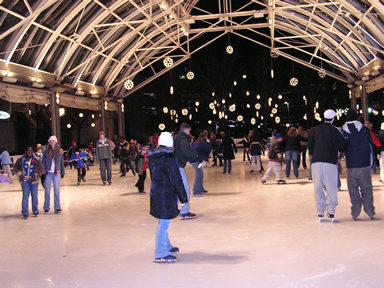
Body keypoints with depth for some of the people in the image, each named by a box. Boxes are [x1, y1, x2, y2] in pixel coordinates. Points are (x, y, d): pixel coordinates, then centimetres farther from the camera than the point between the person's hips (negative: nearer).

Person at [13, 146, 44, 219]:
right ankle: (25, 213, -4)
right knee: (25, 196, -6)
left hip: (34, 180, 1)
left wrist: (36, 175, -3)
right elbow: (15, 168, 13)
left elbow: (41, 169, 9)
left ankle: (35, 211, 21)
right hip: (25, 181, -1)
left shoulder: (36, 160, 5)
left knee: (34, 196, 7)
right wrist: (20, 175, 1)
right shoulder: (21, 160, 5)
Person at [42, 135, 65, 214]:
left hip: (56, 173, 0)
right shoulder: (46, 152, 3)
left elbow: (61, 162, 13)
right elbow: (43, 162, 5)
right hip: (48, 173, 0)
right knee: (47, 191, 4)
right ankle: (46, 207, 16)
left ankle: (57, 208, 0)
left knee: (57, 190, -4)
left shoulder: (59, 152, 6)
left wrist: (62, 172, 14)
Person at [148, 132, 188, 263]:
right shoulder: (169, 157, -17)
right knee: (164, 223, -3)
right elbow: (176, 179, -15)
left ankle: (166, 246, 36)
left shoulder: (152, 157, 7)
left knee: (163, 222, 21)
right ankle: (161, 254, 2)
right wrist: (183, 197, -8)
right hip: (167, 194, -8)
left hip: (156, 192, 8)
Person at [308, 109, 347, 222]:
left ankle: (320, 213, 5)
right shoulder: (335, 130, 3)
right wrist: (340, 151, 17)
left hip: (316, 162, 2)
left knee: (318, 188, 6)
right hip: (330, 162, -2)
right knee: (331, 188, 5)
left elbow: (309, 145, 11)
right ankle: (331, 213, 2)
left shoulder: (316, 129, 11)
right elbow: (343, 145, -3)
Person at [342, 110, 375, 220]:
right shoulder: (365, 129, 1)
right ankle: (370, 212, 13)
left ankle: (355, 213, 6)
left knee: (353, 190, 8)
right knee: (367, 189, 10)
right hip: (365, 165, 1)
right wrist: (372, 162, 13)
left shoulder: (343, 131, -1)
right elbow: (371, 146, 5)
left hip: (351, 166, -1)